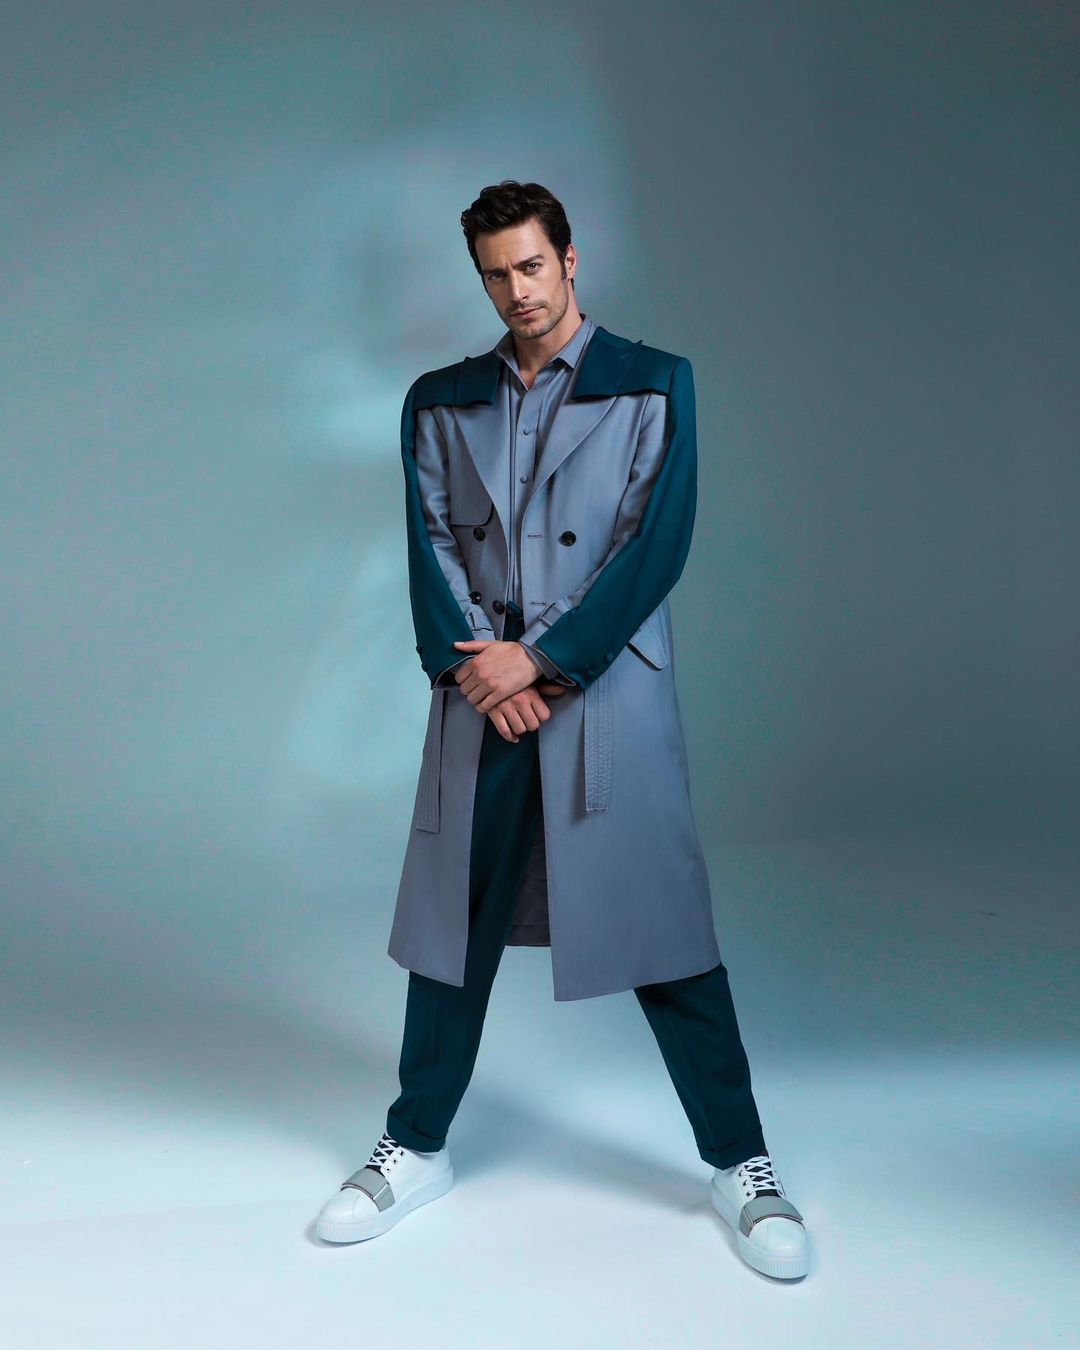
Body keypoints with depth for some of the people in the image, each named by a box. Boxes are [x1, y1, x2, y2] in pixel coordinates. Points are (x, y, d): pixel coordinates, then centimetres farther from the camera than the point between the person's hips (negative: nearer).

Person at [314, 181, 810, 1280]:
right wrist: (472, 666, -10)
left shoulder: (653, 384, 4)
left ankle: (739, 1166, 15)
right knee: (453, 923, 9)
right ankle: (416, 1148, 26)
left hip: (608, 691, -3)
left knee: (660, 933, -1)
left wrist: (541, 660, -12)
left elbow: (657, 543, -5)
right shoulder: (439, 402, 14)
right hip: (478, 697, 3)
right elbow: (429, 546, 6)